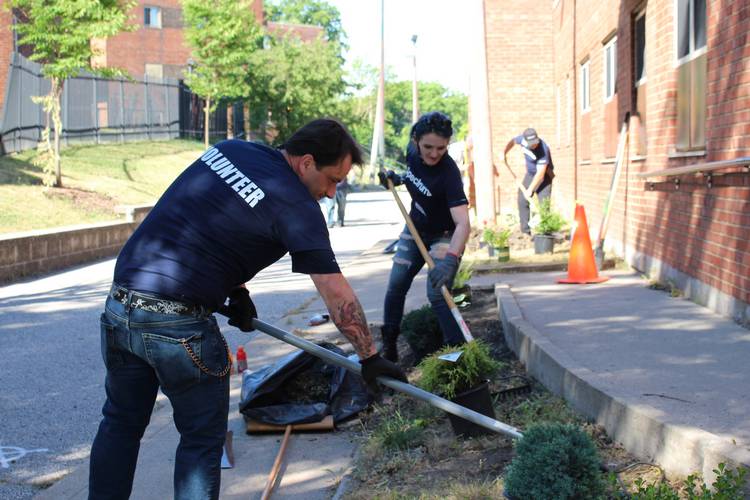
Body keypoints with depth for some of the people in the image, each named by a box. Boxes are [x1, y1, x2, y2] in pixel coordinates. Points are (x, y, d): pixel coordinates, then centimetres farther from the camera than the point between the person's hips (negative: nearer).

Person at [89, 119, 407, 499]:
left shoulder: (227, 150, 11)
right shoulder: (297, 206, -9)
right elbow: (336, 292, -10)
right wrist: (369, 357, -2)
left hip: (120, 306, 7)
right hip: (180, 325, -7)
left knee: (121, 424, 22)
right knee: (202, 439, 12)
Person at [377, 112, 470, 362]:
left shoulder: (448, 173, -35)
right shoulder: (412, 152, -15)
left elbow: (462, 222, -45)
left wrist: (451, 259, -59)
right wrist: (397, 179, -8)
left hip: (444, 236, -7)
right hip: (415, 230, 7)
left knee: (437, 293, -18)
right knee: (396, 286, 8)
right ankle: (389, 346, 22)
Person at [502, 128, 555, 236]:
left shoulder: (543, 150, -34)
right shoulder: (522, 139, -15)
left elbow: (540, 174, -32)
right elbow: (513, 141, 12)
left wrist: (530, 189, -28)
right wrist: (504, 153, -1)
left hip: (544, 176, -6)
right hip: (530, 174, 6)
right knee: (522, 200, 3)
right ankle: (525, 231, 9)